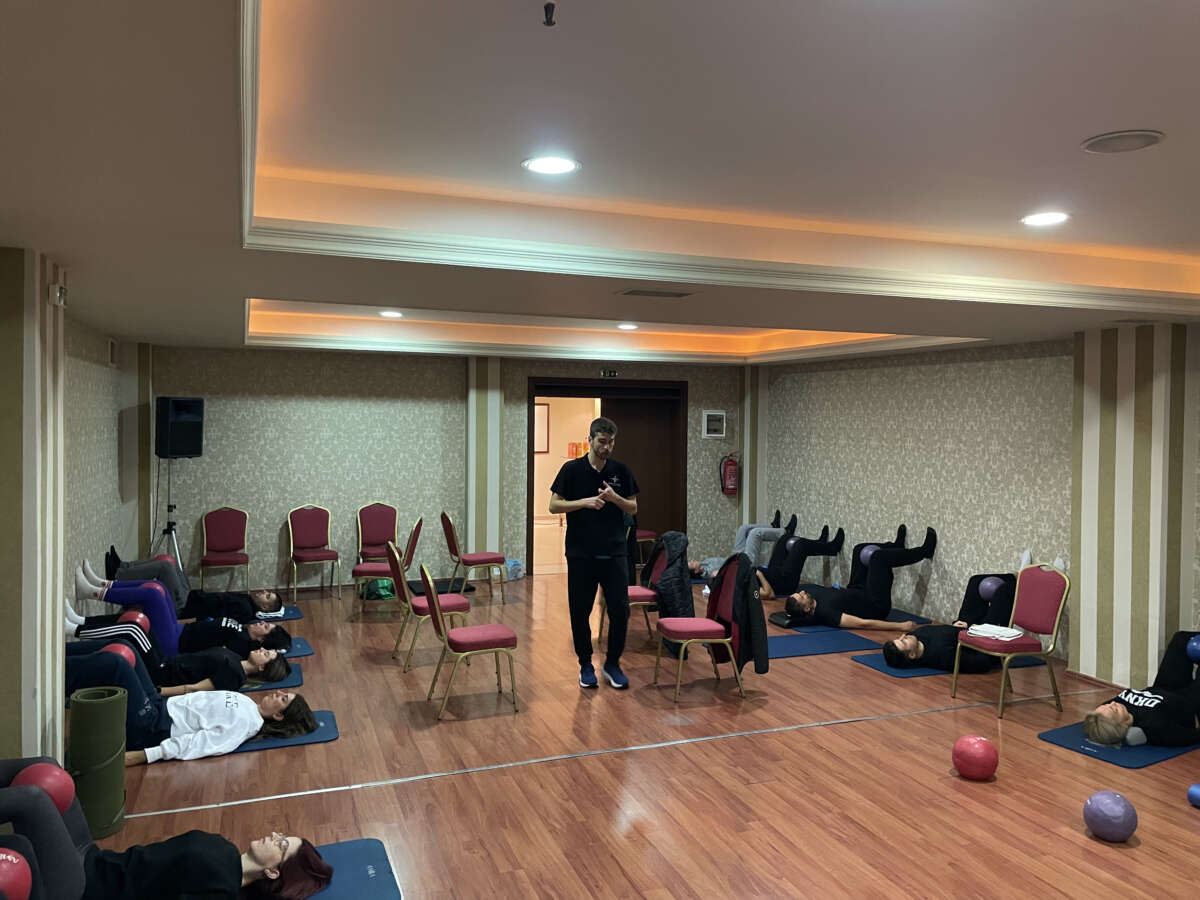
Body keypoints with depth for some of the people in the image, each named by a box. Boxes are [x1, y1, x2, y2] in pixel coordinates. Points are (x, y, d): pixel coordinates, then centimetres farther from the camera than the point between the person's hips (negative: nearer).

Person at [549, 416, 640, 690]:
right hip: (580, 554, -2)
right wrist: (585, 502, -18)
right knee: (580, 612, 5)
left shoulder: (621, 471, 5)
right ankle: (586, 665, 21)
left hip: (614, 553, 2)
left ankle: (613, 664, 16)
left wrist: (614, 498, -13)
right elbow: (554, 505, -4)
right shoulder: (572, 469, -3)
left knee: (620, 611, -2)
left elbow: (633, 508, 7)